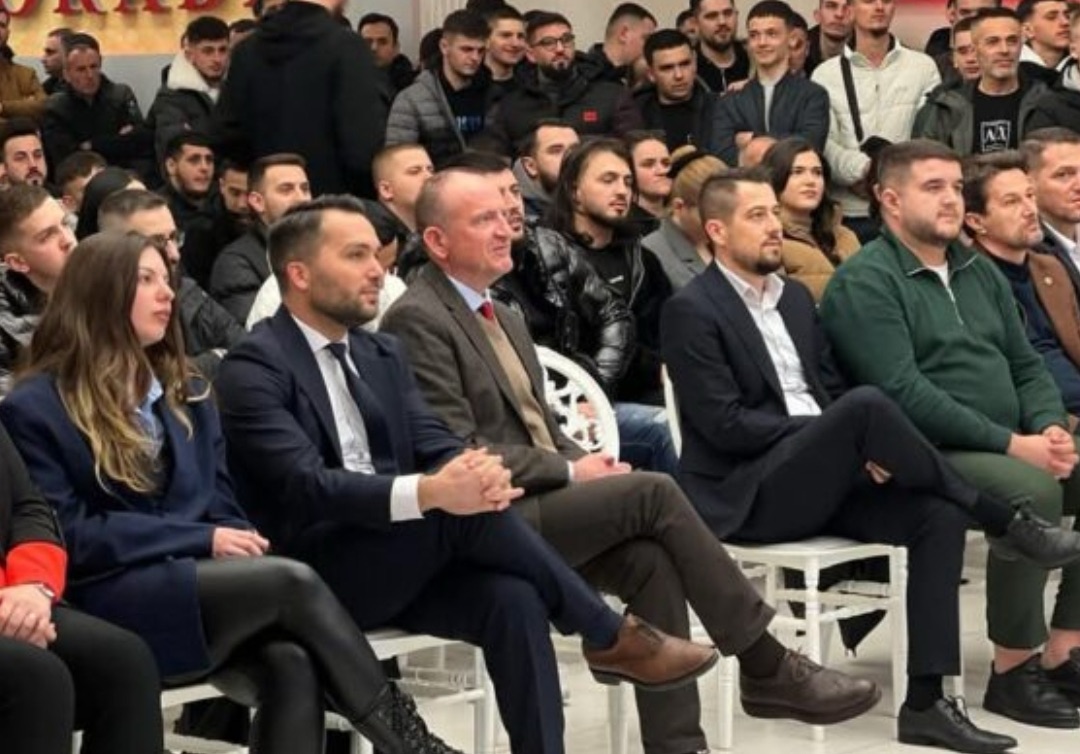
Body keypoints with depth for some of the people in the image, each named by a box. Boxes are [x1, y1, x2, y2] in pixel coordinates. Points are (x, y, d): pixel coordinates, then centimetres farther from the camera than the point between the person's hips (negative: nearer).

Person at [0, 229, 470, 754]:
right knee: (292, 581, -28)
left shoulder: (187, 396, 21)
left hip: (201, 583, 6)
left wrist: (234, 545, -9)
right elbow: (69, 536, -8)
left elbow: (222, 509, 17)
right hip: (109, 604, -6)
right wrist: (202, 540, -14)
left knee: (292, 665, -30)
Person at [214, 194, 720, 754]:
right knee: (460, 509, -28)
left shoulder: (382, 354, 16)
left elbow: (435, 447, 5)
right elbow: (305, 487, -21)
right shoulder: (254, 368, -9)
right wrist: (428, 492, -35)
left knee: (513, 598, -24)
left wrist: (477, 471, -21)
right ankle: (609, 637, -13)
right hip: (314, 576, -6)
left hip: (401, 567, 7)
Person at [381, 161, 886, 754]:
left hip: (541, 505, 8)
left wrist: (586, 465, 1)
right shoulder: (416, 321, -9)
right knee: (653, 491, -21)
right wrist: (571, 473, -13)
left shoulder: (505, 319, 22)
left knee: (651, 560, -20)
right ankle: (766, 668, -13)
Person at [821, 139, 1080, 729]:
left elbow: (1027, 365, 17)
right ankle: (1012, 670, -19)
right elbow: (904, 392, -18)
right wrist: (1013, 444, -21)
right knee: (1033, 491, -31)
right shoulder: (864, 282, -7)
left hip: (1014, 445, 8)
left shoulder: (979, 271, 18)